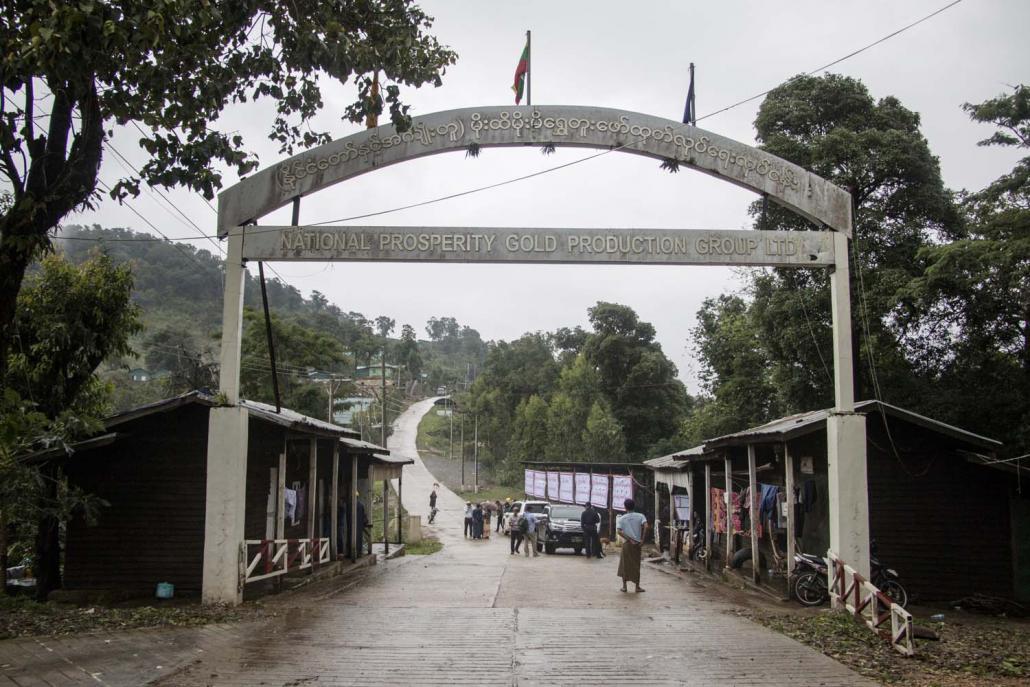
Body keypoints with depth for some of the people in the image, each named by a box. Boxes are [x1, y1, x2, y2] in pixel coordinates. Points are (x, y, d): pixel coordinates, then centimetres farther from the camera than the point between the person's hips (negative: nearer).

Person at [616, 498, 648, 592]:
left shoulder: (622, 518, 0)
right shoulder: (640, 516, 0)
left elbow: (619, 531, -13)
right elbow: (645, 526, -16)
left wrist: (629, 539, -11)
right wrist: (642, 539, -11)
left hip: (626, 543, 0)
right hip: (637, 544, 0)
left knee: (625, 564, 11)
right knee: (636, 565, 8)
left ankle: (624, 586, 12)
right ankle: (637, 586, 10)